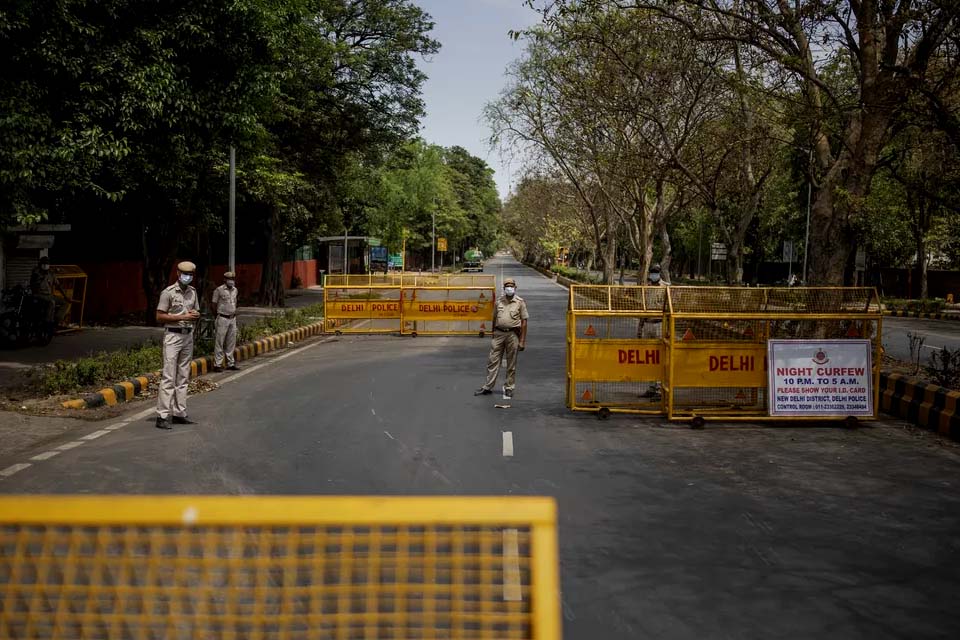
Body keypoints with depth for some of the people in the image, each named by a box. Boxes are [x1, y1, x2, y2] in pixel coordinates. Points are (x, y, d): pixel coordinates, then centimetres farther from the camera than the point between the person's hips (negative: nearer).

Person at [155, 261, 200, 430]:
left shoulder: (192, 292, 13)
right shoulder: (168, 292, -7)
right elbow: (160, 317, -10)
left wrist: (195, 315, -2)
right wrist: (182, 317, -16)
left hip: (188, 336, 7)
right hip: (173, 336, -7)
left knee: (183, 377, 9)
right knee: (168, 377, -9)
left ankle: (179, 413, 14)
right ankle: (162, 416, -9)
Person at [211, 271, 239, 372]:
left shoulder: (235, 290, 11)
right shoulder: (219, 290, -8)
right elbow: (214, 305, -2)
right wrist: (217, 316, 4)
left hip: (233, 319, 6)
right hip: (223, 318, -6)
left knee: (231, 342, 9)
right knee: (220, 342, -3)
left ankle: (230, 363, 17)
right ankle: (217, 364, 0)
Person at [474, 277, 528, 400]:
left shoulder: (520, 302, -1)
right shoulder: (499, 301, 9)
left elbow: (524, 322, -2)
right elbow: (494, 318, 15)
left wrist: (522, 340, -7)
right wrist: (493, 334, 12)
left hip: (512, 334, -3)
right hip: (499, 333, 3)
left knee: (511, 364, 5)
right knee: (492, 361, 3)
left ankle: (509, 388, 14)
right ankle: (488, 387, 10)